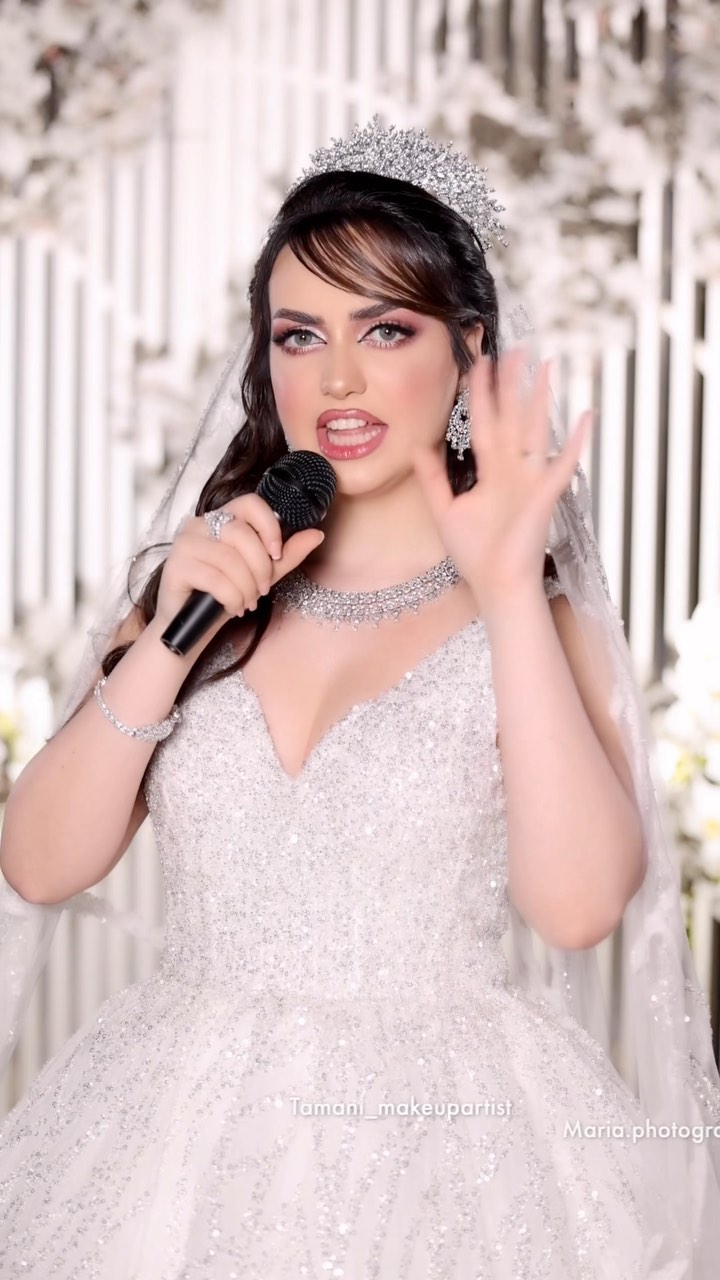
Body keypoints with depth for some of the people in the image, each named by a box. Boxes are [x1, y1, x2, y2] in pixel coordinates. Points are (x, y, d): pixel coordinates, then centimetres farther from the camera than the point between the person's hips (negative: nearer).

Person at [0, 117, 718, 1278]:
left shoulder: (534, 615, -4)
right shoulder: (204, 581, 5)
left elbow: (579, 906, -19)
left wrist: (508, 593, -20)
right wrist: (169, 642, -13)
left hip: (443, 1151, -3)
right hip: (184, 1131, 3)